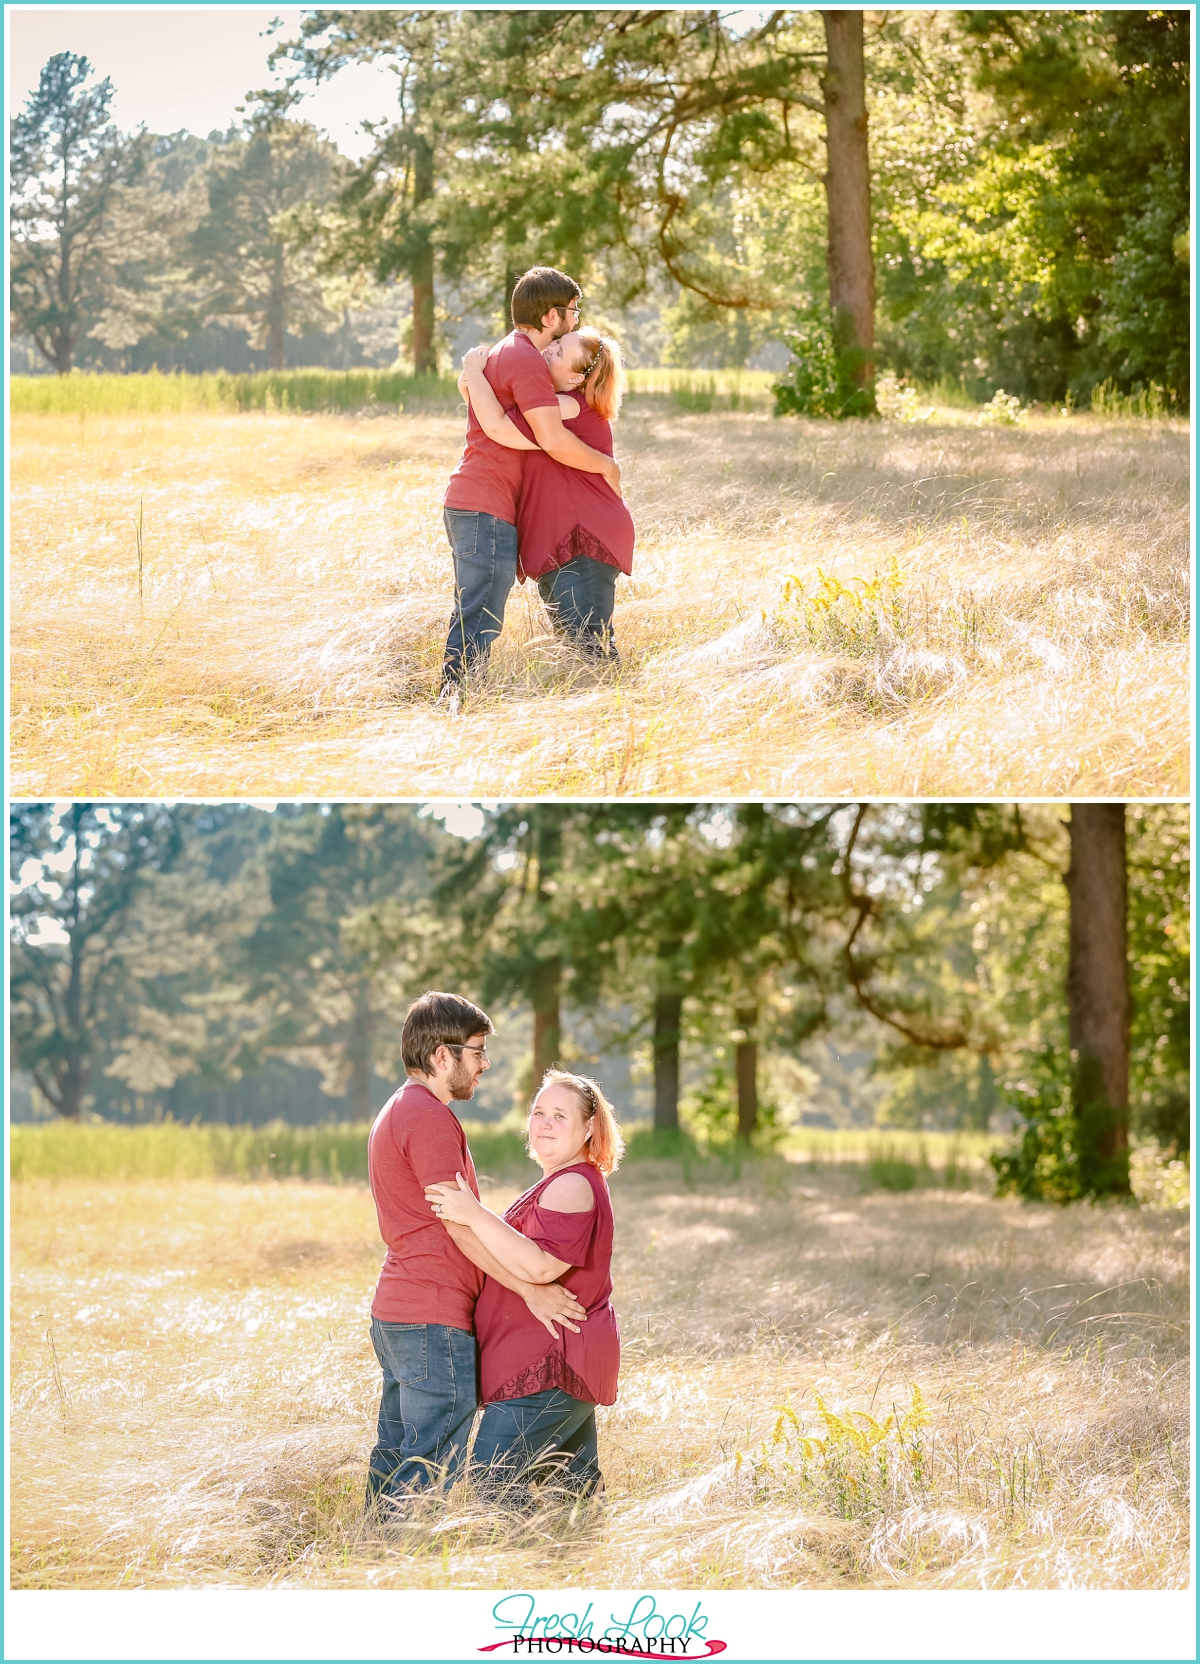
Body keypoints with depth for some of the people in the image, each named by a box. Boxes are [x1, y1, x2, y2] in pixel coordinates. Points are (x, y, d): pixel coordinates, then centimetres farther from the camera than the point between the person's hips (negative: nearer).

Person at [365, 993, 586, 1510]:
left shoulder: (396, 1113, 20)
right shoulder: (430, 1118, -13)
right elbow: (460, 1226, -17)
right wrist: (530, 1289, -13)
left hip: (392, 1311, 10)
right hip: (434, 1317, -10)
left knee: (395, 1458, 11)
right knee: (432, 1466, -8)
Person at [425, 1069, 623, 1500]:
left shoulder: (571, 1187, -14)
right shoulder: (563, 1183, 22)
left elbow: (540, 1266, -26)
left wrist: (475, 1215, -28)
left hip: (550, 1369, -12)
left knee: (490, 1489, -17)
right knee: (575, 1487, 12)